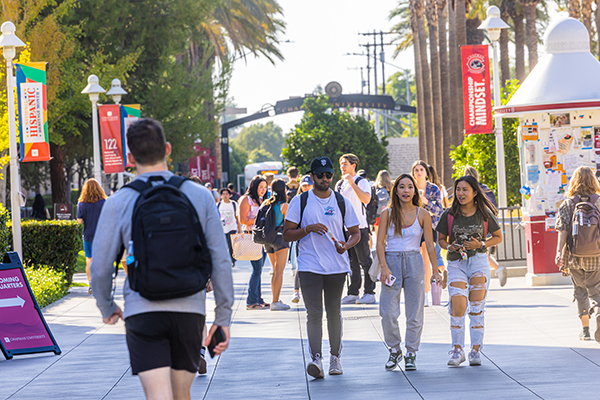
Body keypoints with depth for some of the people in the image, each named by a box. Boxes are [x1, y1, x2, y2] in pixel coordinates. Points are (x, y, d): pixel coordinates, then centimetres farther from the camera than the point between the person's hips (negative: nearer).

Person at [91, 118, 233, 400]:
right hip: (190, 312, 2)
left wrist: (107, 308, 18)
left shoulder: (118, 202, -2)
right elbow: (220, 261, 1)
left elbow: (100, 267, -1)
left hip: (142, 313, -2)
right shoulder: (200, 196, 2)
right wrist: (223, 317, 8)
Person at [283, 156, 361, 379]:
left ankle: (335, 358, 21)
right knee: (314, 313, -11)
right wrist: (307, 229, -15)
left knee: (334, 312, 9)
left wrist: (346, 245, -10)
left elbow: (355, 232, 12)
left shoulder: (342, 202, 8)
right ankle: (316, 359, -19)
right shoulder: (300, 202, 2)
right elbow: (287, 235, 2)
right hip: (309, 266, -2)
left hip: (337, 266, 2)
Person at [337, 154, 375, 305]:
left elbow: (366, 199, -23)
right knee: (351, 262, 9)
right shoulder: (339, 184, 14)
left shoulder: (362, 182, -6)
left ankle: (369, 293, -1)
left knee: (365, 261, -4)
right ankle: (353, 293, 13)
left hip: (360, 227, -6)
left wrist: (352, 183, -24)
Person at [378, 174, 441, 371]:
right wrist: (384, 267, -13)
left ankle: (411, 354, 13)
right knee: (388, 313, -7)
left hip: (414, 262, 0)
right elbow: (380, 242, 0)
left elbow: (430, 245, 4)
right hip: (392, 261, 0)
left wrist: (435, 270, -2)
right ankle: (394, 350, 14)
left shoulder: (422, 214, 4)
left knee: (414, 314, 1)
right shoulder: (387, 213, 4)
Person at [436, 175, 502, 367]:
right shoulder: (449, 215, -1)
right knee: (458, 306, -11)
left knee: (476, 307, 2)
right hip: (456, 264, 0)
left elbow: (498, 237, 8)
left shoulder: (484, 214, -2)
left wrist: (481, 244, -9)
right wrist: (450, 247, -12)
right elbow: (441, 239, 10)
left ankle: (476, 350, 10)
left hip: (479, 263, 0)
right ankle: (458, 350, 1)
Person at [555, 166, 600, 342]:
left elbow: (563, 228, -10)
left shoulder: (567, 204, -2)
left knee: (580, 291, 14)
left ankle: (585, 329, 15)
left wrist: (559, 251, -13)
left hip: (575, 255, 0)